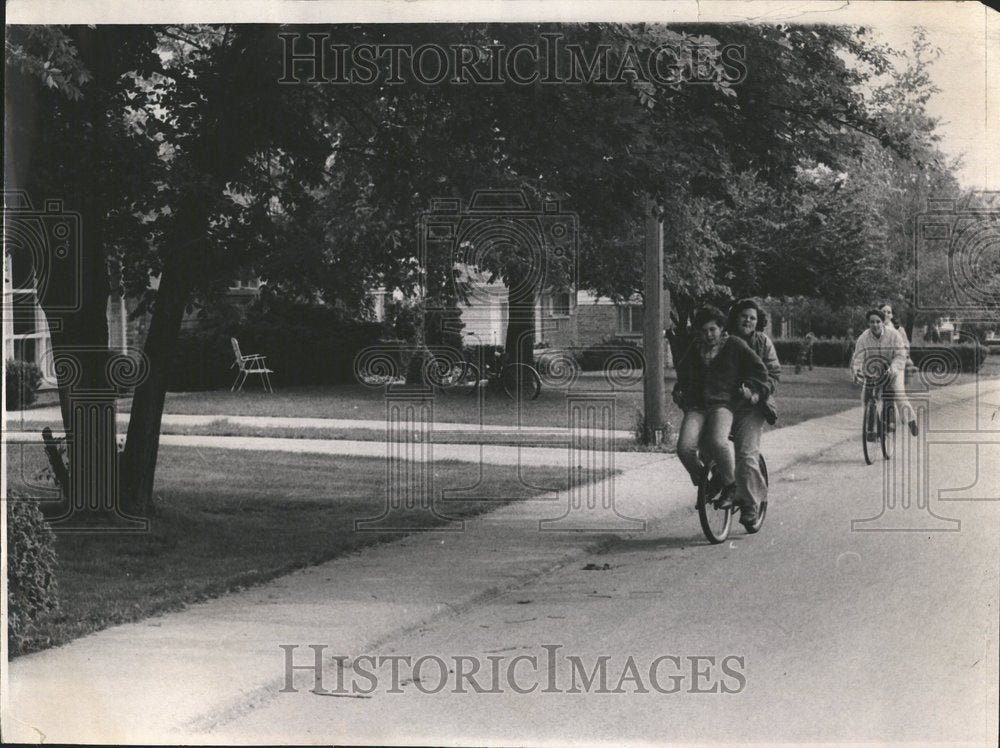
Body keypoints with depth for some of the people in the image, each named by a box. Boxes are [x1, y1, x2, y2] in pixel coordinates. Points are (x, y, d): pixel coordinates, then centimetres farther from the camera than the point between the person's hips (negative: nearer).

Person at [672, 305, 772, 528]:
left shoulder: (734, 345, 6)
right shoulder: (694, 349, 19)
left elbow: (759, 369, 9)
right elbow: (683, 373, 37)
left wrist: (751, 388, -3)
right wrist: (679, 391, 22)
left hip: (723, 405, -4)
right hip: (696, 407, 4)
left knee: (718, 442, -34)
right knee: (685, 447, -22)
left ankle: (729, 485, -10)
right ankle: (702, 482, 6)